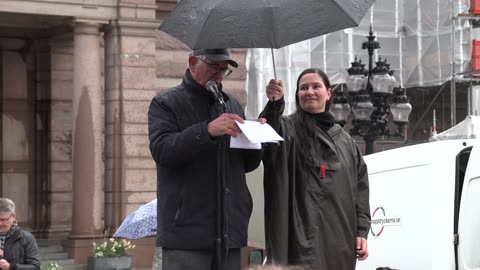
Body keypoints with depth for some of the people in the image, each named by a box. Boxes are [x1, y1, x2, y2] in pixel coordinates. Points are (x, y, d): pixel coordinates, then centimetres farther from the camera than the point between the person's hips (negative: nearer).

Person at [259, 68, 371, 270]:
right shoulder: (289, 129, 2)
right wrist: (274, 105, -41)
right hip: (304, 237, -6)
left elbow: (360, 187, 18)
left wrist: (361, 232, 9)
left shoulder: (344, 140, 19)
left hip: (341, 240, 6)